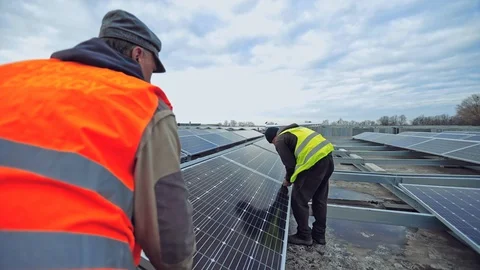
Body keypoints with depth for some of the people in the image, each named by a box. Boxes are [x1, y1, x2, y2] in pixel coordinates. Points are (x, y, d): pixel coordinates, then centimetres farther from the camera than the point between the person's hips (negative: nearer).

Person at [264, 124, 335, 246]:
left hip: (315, 162, -10)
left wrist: (288, 180, 16)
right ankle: (319, 234, 33)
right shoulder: (293, 130, 25)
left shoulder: (281, 141, 0)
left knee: (298, 200, 5)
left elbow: (290, 164, -4)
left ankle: (304, 236, 18)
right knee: (320, 199, 20)